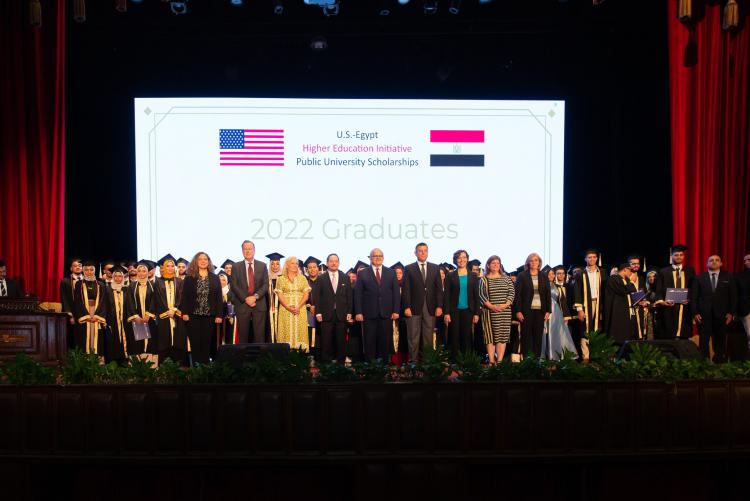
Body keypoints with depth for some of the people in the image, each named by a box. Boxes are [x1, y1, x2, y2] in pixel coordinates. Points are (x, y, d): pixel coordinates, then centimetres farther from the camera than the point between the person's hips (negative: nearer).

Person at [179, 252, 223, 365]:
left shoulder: (215, 278, 7)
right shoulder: (189, 278, 4)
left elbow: (219, 298, 4)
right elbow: (184, 296, 1)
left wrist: (219, 315, -4)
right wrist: (184, 312, -10)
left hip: (209, 316, 1)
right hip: (193, 315, -1)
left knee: (206, 342, 3)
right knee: (195, 342, 1)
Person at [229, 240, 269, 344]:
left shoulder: (262, 266, 10)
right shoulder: (236, 266, 8)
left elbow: (266, 284, 3)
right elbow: (233, 285, 0)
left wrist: (255, 296, -12)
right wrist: (245, 299, -11)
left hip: (259, 305, 0)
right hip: (242, 305, 0)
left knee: (259, 335, -2)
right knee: (243, 336, 1)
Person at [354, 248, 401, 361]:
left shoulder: (391, 273, 11)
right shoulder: (362, 273, 6)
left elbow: (396, 293, 8)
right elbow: (358, 294, 1)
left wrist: (396, 311, 0)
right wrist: (358, 312, -6)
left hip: (386, 313, 2)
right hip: (369, 314, -1)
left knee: (386, 341, 3)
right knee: (369, 342, 1)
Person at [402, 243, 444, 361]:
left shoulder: (435, 268, 12)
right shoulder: (409, 268, 5)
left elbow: (439, 288, 8)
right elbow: (406, 290, 0)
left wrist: (439, 306, 0)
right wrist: (407, 307, -8)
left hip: (430, 307, 2)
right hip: (414, 307, -2)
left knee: (429, 337, 3)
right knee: (413, 337, -1)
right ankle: (413, 360, 4)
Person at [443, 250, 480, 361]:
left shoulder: (473, 276, 8)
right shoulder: (450, 276, 4)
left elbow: (476, 296, 7)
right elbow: (446, 295, 1)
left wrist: (476, 313, 0)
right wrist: (446, 313, -8)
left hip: (468, 311, 1)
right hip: (454, 311, -1)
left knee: (467, 337, 0)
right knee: (454, 337, -1)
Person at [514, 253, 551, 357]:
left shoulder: (543, 276, 10)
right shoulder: (522, 276, 2)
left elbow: (548, 295, 9)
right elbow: (517, 294, -2)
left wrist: (548, 311, 1)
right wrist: (518, 311, -10)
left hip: (540, 310, 2)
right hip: (526, 310, -2)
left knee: (538, 336, 1)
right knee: (526, 336, 0)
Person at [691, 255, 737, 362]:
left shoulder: (728, 277, 8)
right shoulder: (699, 278, 7)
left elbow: (733, 296, 6)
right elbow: (694, 297, 4)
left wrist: (731, 312, -2)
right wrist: (695, 313, -4)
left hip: (721, 315, 1)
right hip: (703, 315, 0)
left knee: (720, 342, 4)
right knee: (703, 342, 0)